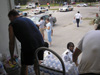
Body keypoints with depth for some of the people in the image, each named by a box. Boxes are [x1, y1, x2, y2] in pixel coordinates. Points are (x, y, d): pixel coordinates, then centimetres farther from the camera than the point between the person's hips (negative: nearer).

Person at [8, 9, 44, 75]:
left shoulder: (12, 24, 9)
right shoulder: (28, 19, 26)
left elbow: (12, 43, 11)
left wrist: (12, 56, 23)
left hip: (28, 46, -6)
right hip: (41, 43, 6)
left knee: (24, 66, 15)